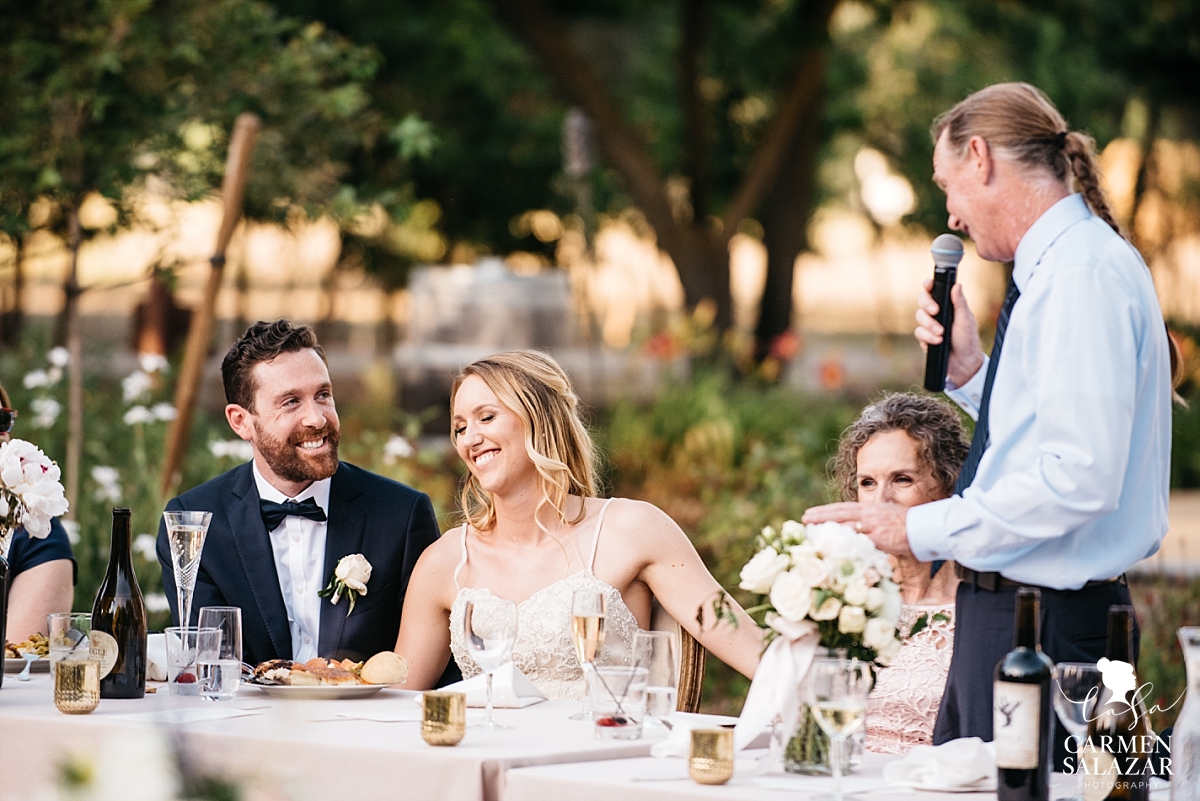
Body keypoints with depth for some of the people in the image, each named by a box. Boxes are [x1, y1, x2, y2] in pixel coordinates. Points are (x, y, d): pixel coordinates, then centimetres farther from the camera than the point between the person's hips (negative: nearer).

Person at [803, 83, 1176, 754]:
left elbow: (1078, 479, -25)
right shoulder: (1063, 265, 15)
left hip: (1046, 627, -10)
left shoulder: (1083, 273, -17)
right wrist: (968, 366, 8)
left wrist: (919, 529, -18)